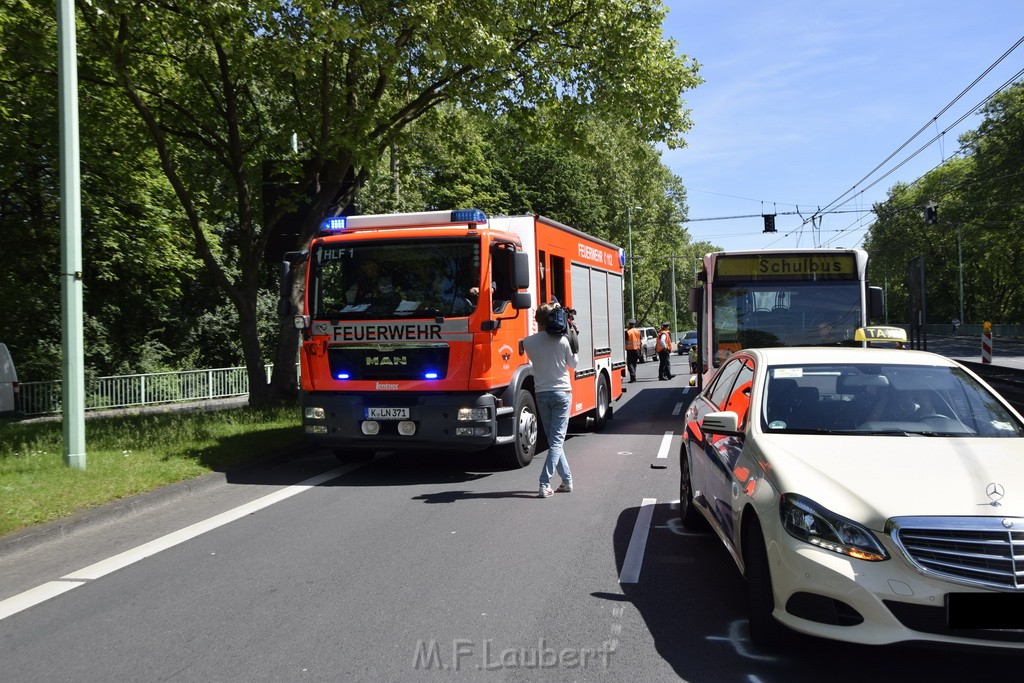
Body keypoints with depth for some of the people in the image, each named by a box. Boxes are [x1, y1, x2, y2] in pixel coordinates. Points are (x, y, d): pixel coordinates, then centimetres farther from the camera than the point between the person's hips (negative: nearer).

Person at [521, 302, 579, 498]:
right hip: (562, 393, -2)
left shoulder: (528, 342, -4)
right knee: (556, 441, -2)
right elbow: (574, 363, 3)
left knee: (553, 439, 15)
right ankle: (545, 484, -12)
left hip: (542, 394, 2)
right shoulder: (562, 340, -9)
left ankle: (567, 480, 20)